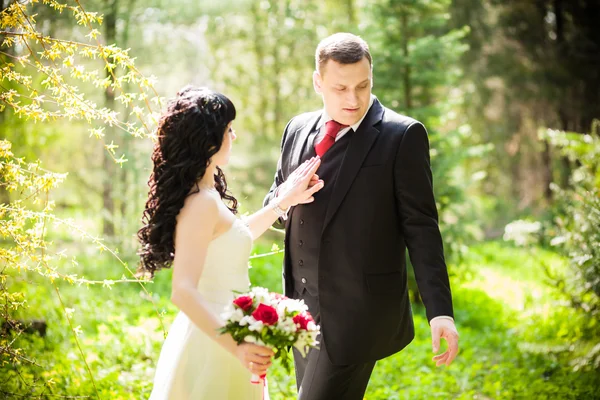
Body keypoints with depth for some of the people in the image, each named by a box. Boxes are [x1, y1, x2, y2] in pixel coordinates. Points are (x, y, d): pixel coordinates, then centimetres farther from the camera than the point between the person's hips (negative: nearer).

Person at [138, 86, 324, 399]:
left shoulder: (206, 195, 6)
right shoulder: (203, 202, -23)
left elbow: (234, 239, 25)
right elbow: (183, 292, -30)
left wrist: (284, 201, 23)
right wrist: (235, 346, -38)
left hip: (216, 330, 10)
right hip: (213, 342, -10)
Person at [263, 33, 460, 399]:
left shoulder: (403, 135, -9)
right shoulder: (298, 129, 9)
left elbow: (421, 227, -9)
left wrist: (440, 311, -15)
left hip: (359, 309, -6)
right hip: (302, 305, 6)